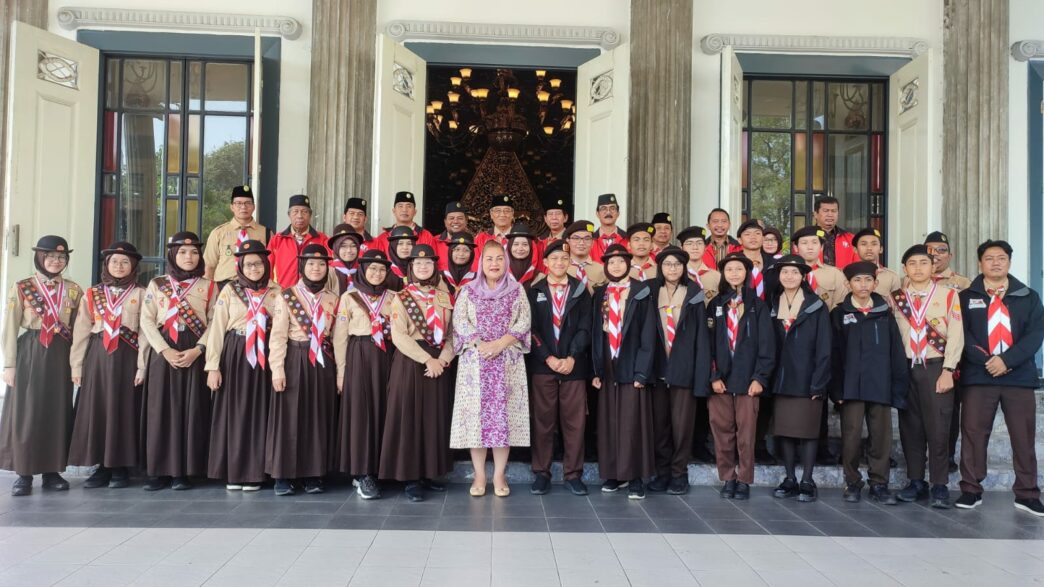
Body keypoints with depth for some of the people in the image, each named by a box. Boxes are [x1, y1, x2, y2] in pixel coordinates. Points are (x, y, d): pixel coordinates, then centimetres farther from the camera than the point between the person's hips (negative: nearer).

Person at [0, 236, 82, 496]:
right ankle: (23, 473, 8)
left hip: (61, 356, 2)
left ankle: (52, 471, 14)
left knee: (57, 412, 5)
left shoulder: (73, 290, 8)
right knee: (26, 412, 0)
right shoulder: (21, 288, 0)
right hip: (29, 354, -2)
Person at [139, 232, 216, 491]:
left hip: (194, 354, 0)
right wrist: (165, 350, -11)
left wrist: (197, 349, -12)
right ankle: (159, 470, 6)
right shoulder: (157, 284, 9)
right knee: (160, 409, -1)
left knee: (191, 410, -2)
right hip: (163, 352, 1)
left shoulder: (208, 286, 8)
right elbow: (146, 321, 2)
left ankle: (183, 471, 4)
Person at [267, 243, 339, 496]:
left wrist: (340, 371, 5)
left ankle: (313, 474, 14)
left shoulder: (333, 299, 9)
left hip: (322, 363, 3)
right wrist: (277, 368, -13)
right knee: (289, 416, 0)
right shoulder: (287, 296, 0)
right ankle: (283, 474, 9)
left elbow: (338, 337, 9)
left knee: (319, 417, 5)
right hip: (294, 362, -3)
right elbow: (278, 335, -5)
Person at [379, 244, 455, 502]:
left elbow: (452, 332, 7)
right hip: (410, 363, -4)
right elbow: (399, 336, -10)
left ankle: (430, 473, 17)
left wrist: (444, 358, -10)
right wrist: (427, 360, -17)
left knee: (436, 418, 6)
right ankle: (411, 478, 4)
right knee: (409, 418, -3)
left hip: (440, 364, 4)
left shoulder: (445, 297, 11)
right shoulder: (401, 298, 0)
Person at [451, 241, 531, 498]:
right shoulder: (468, 291, 9)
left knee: (504, 414, -2)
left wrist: (501, 343, -14)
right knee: (477, 413, -1)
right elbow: (459, 320, -2)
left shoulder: (517, 290, 8)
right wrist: (481, 344, -15)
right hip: (474, 361, 0)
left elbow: (524, 321, -1)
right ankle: (479, 475, 8)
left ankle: (499, 475, 7)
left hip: (508, 361, 0)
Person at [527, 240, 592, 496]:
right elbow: (532, 328, 1)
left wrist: (572, 358, -10)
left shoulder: (580, 290, 8)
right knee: (543, 420, 3)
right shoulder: (534, 291, 7)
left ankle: (573, 474, 11)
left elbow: (585, 327, 2)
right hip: (542, 364, 0)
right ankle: (541, 473, 11)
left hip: (573, 364, 1)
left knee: (575, 421, 2)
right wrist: (549, 358, -10)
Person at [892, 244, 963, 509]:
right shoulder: (895, 298, 8)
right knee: (910, 427, 6)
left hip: (935, 368, -3)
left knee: (937, 428, -3)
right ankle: (916, 482, 15)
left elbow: (956, 336, -4)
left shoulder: (949, 296, 1)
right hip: (906, 368, 3)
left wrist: (947, 371, -11)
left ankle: (939, 486, 5)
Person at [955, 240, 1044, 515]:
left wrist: (1007, 360, -13)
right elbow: (962, 334, -1)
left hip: (1019, 375, 1)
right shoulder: (966, 297, 9)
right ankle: (971, 490, 9)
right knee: (973, 433, 0)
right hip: (978, 375, -1)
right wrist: (985, 361, -14)